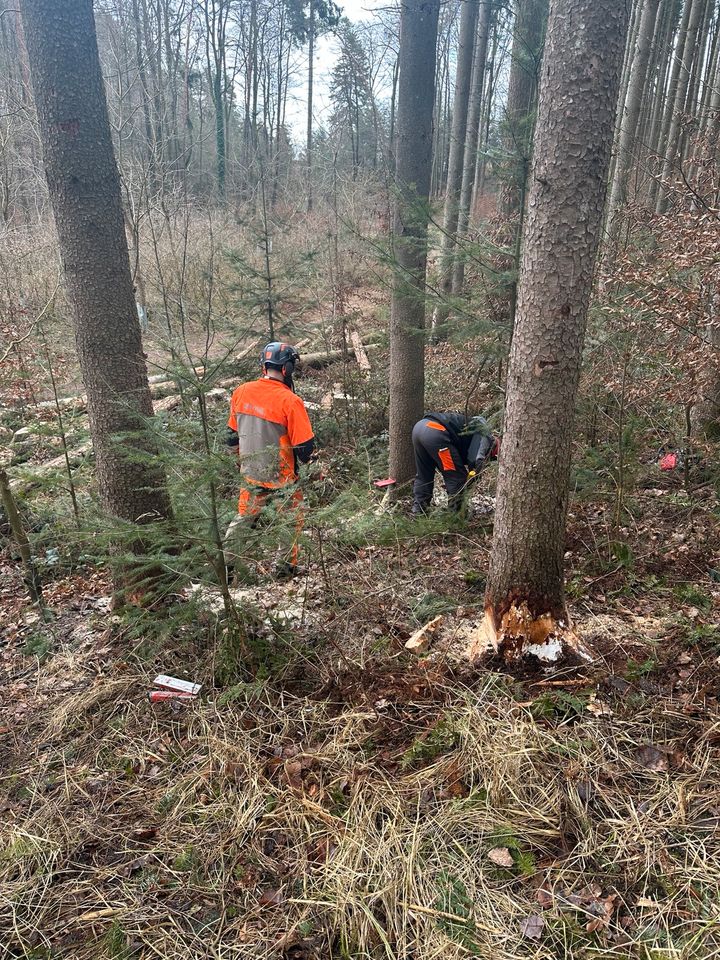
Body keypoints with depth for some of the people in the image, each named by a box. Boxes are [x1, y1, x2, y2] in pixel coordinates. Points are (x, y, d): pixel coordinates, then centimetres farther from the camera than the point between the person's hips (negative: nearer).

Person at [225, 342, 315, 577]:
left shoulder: (241, 392, -5)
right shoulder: (289, 401, -22)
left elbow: (232, 434, 7)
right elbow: (305, 447, -18)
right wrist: (304, 460, 3)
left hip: (250, 473, 5)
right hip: (282, 477, -5)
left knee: (244, 517, 22)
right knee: (292, 520, 18)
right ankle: (287, 565, 26)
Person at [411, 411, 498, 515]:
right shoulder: (485, 435, 11)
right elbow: (475, 460, -3)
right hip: (435, 433, -9)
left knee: (423, 475, 21)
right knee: (457, 477, 5)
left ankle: (418, 511, 22)